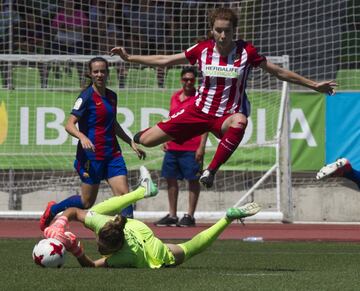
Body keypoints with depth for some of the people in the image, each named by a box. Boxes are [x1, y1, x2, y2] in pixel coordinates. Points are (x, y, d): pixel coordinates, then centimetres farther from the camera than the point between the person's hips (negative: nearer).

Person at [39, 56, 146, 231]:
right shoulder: (87, 96, -11)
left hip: (112, 154, 6)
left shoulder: (112, 96, 10)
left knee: (124, 194, -8)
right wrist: (82, 137, -35)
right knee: (87, 202, 5)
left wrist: (131, 143, 27)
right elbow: (70, 125, -17)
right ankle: (53, 209, 28)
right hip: (91, 155, -6)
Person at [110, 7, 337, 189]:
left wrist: (314, 85, 1)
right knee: (146, 140, -3)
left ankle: (211, 170, -34)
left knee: (239, 122, -43)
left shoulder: (246, 52, -10)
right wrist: (129, 57, 5)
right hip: (200, 110, 3)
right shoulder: (202, 49, -4)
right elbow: (164, 61, 7)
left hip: (228, 115, -3)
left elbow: (279, 72, 1)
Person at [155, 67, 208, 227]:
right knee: (171, 179, 8)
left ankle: (190, 216, 3)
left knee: (193, 180, -1)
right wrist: (166, 139, 12)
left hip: (191, 148, -6)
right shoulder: (175, 97, 13)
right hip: (173, 147, 6)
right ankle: (172, 215, 16)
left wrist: (201, 147, -14)